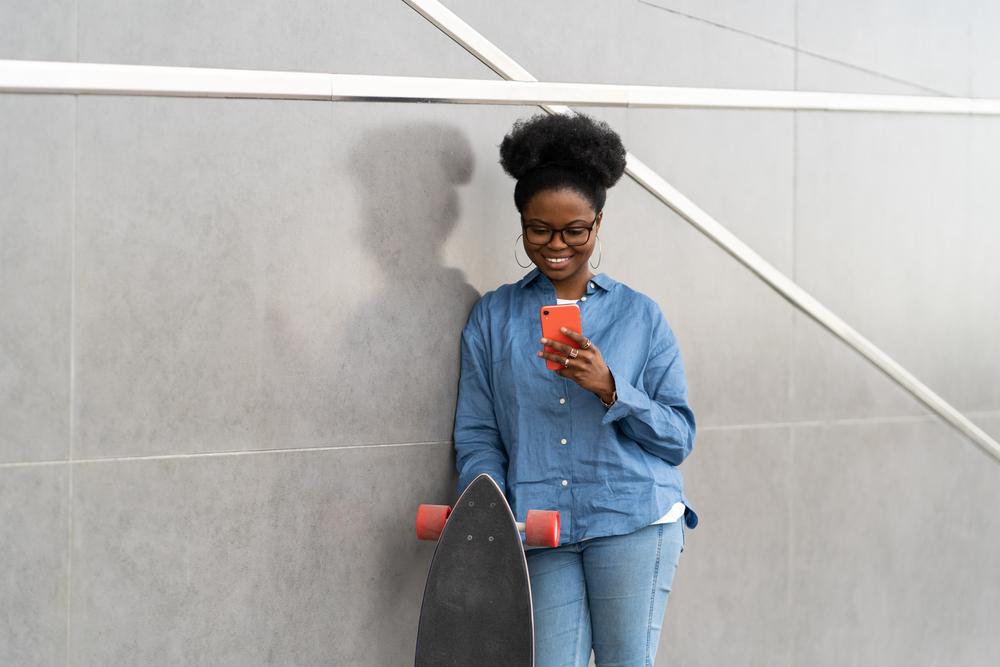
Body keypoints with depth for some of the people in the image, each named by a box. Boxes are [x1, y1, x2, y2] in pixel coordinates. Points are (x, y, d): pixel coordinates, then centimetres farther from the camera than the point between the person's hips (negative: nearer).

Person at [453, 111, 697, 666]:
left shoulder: (640, 316, 9)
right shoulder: (492, 317, 12)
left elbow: (679, 437, 5)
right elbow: (477, 437, 9)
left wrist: (610, 388, -11)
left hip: (634, 521, -1)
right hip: (541, 532, 1)